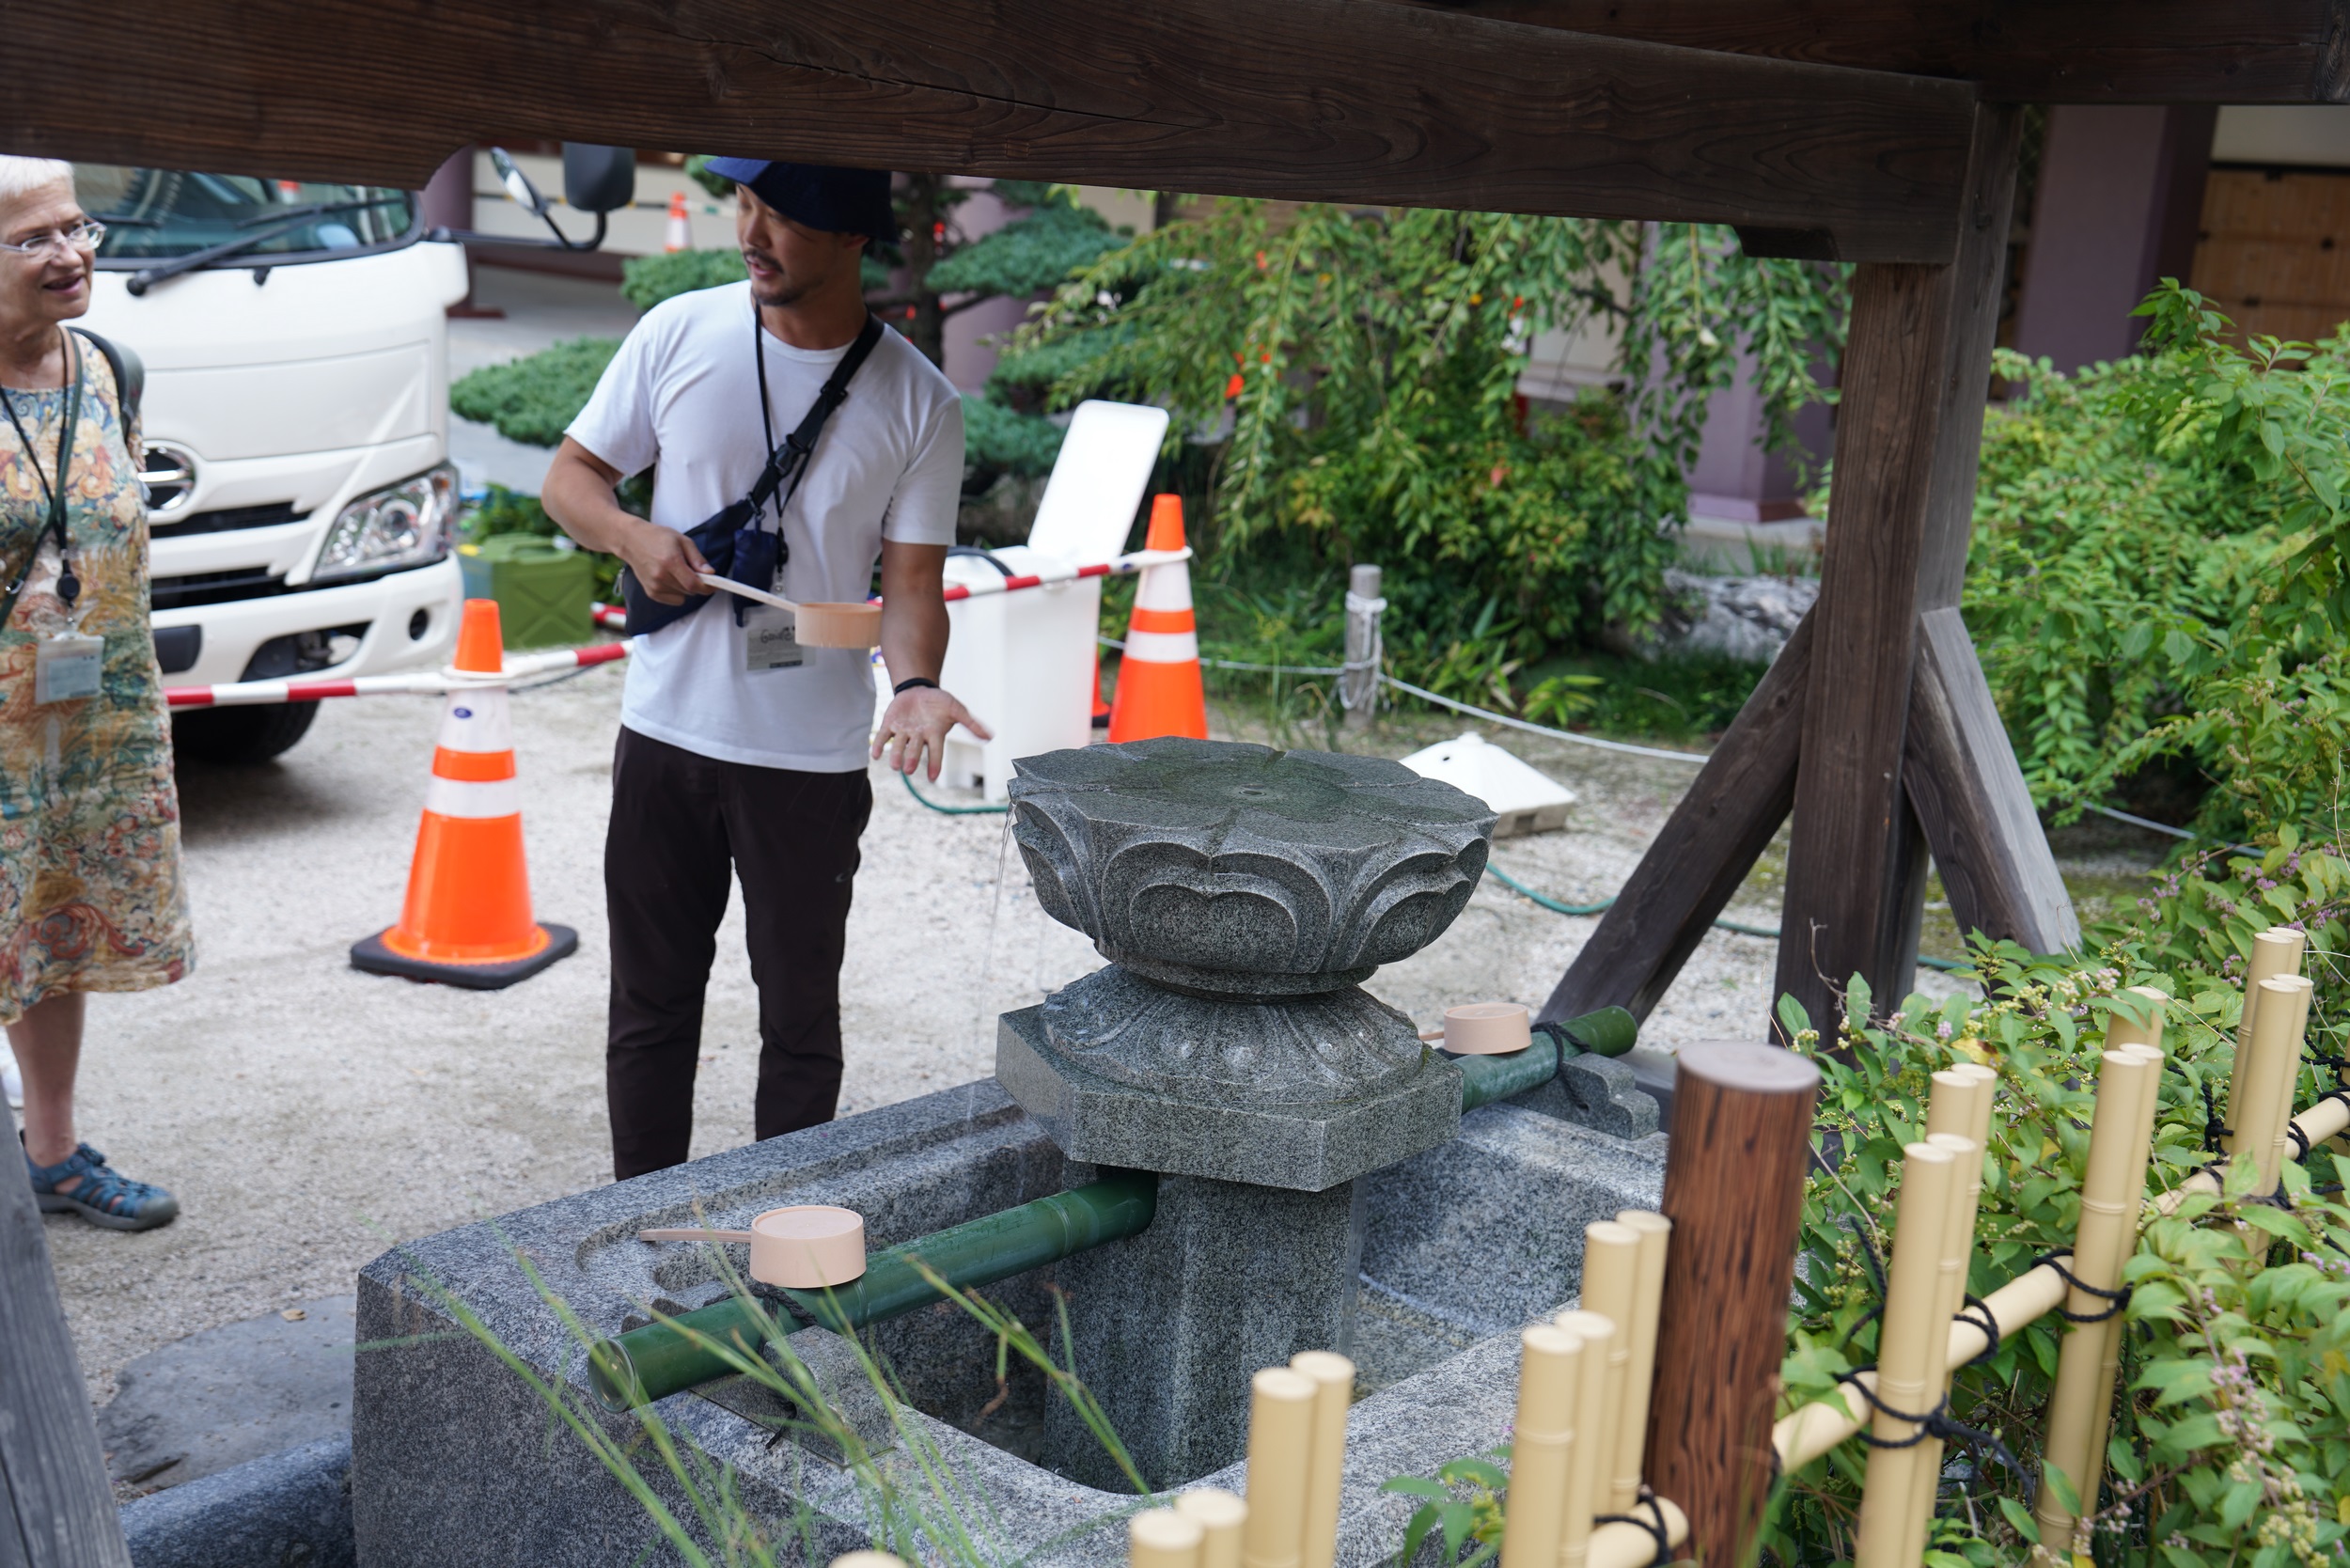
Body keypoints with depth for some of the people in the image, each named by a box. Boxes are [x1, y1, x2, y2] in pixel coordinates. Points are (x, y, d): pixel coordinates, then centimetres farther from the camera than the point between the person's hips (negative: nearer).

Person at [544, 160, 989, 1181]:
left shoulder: (918, 402, -4)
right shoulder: (679, 333, -1)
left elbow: (910, 580, -2)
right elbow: (569, 479, 7)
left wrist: (914, 685, -22)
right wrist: (633, 535, -14)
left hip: (814, 758, -1)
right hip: (665, 732, 2)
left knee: (800, 1019, 8)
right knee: (652, 1001, 12)